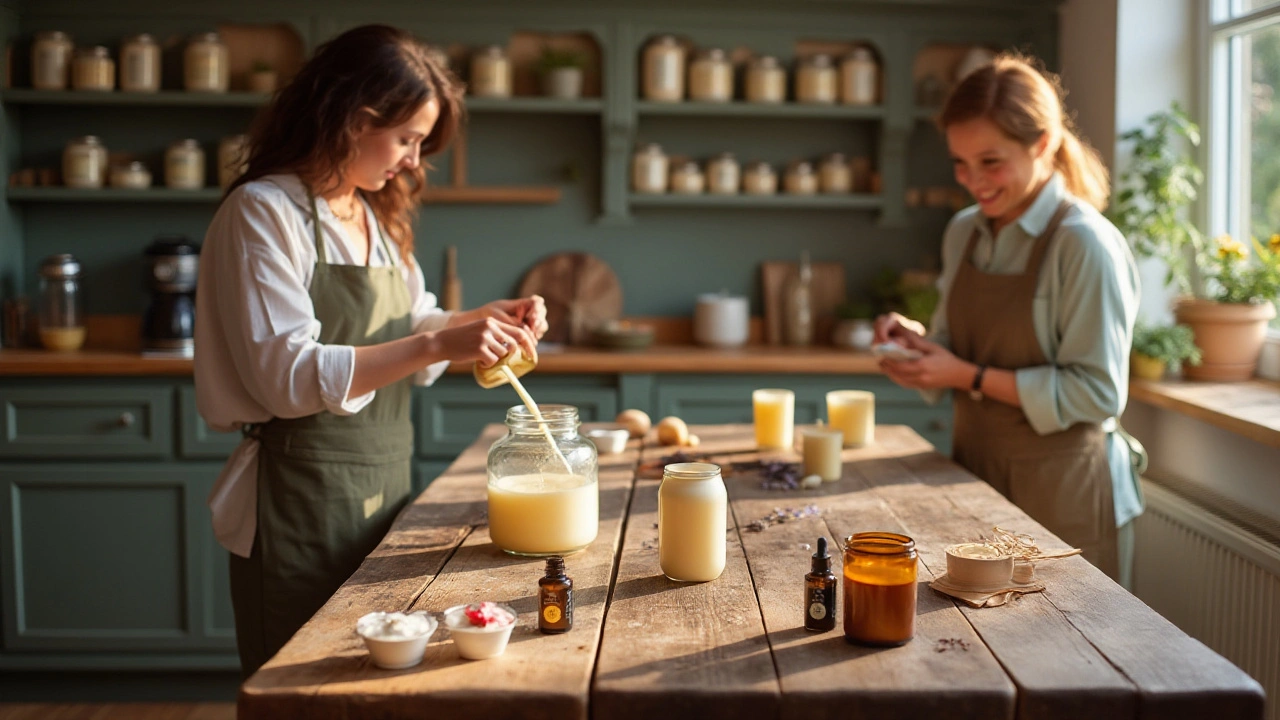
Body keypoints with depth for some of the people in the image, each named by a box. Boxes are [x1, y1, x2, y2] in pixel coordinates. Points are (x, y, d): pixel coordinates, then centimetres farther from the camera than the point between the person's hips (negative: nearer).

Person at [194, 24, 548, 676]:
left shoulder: (376, 217, 13)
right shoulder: (263, 212, -12)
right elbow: (288, 377, -21)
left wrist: (488, 318, 3)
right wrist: (437, 344, -26)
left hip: (384, 484, 8)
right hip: (303, 498, -8)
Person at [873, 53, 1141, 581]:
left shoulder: (1086, 245, -16)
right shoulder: (964, 232, 5)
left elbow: (1098, 393, -19)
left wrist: (971, 377, -21)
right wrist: (917, 340, -6)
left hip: (1060, 489, -6)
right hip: (974, 470, 6)